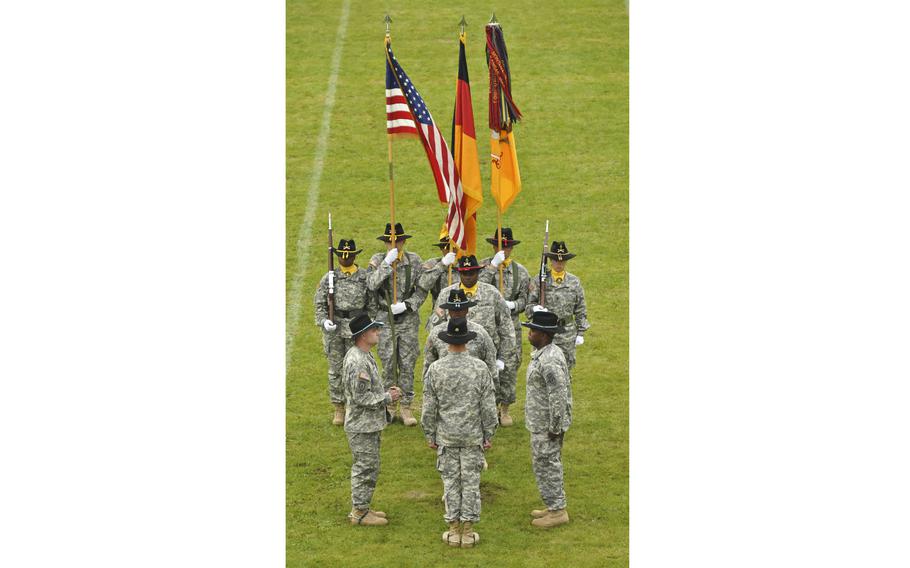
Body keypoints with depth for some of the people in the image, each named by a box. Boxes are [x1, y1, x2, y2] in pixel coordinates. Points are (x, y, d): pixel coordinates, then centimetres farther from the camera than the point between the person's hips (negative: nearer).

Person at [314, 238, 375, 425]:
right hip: (334, 328, 1)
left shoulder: (365, 277, 2)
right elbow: (319, 303, 6)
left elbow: (372, 304, 6)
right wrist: (324, 321, -10)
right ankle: (339, 409, 14)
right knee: (335, 369, 5)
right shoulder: (329, 277, 4)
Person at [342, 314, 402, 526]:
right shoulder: (358, 362, -24)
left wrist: (386, 392, 7)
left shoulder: (364, 356, 10)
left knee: (369, 468, 17)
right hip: (362, 426, -10)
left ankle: (362, 507, 26)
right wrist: (387, 398, -16)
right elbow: (360, 397, -25)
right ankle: (359, 512, 6)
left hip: (370, 424, 10)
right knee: (365, 468, -2)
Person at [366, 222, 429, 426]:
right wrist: (387, 263, -26)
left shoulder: (414, 261, -2)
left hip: (408, 319, 0)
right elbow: (372, 284, -20)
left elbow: (422, 289, -1)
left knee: (407, 365, 3)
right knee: (388, 365, 5)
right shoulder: (378, 260, -3)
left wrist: (407, 305, -14)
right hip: (385, 320, 0)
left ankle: (406, 407, 11)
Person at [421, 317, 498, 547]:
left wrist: (430, 436, 7)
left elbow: (429, 408, -5)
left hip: (446, 436, 0)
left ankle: (454, 531, 13)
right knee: (471, 482, 6)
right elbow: (489, 407, -6)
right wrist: (489, 435, 5)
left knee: (450, 481, 8)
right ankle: (468, 532, 10)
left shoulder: (435, 369, -9)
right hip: (473, 435, 0)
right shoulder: (480, 368, -9)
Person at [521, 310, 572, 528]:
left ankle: (557, 511, 8)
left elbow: (558, 395, -27)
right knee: (550, 464, 19)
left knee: (546, 465, -1)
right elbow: (560, 390, 17)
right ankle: (555, 507, 30)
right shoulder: (547, 353, 7)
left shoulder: (549, 361, -26)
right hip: (542, 422, 10)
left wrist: (555, 427, -21)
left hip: (546, 426, -10)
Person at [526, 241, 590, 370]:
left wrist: (580, 333, 4)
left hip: (567, 332, 2)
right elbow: (528, 305, 0)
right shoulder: (539, 281, 0)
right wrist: (534, 308, -24)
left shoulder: (574, 282, 7)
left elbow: (581, 310, 8)